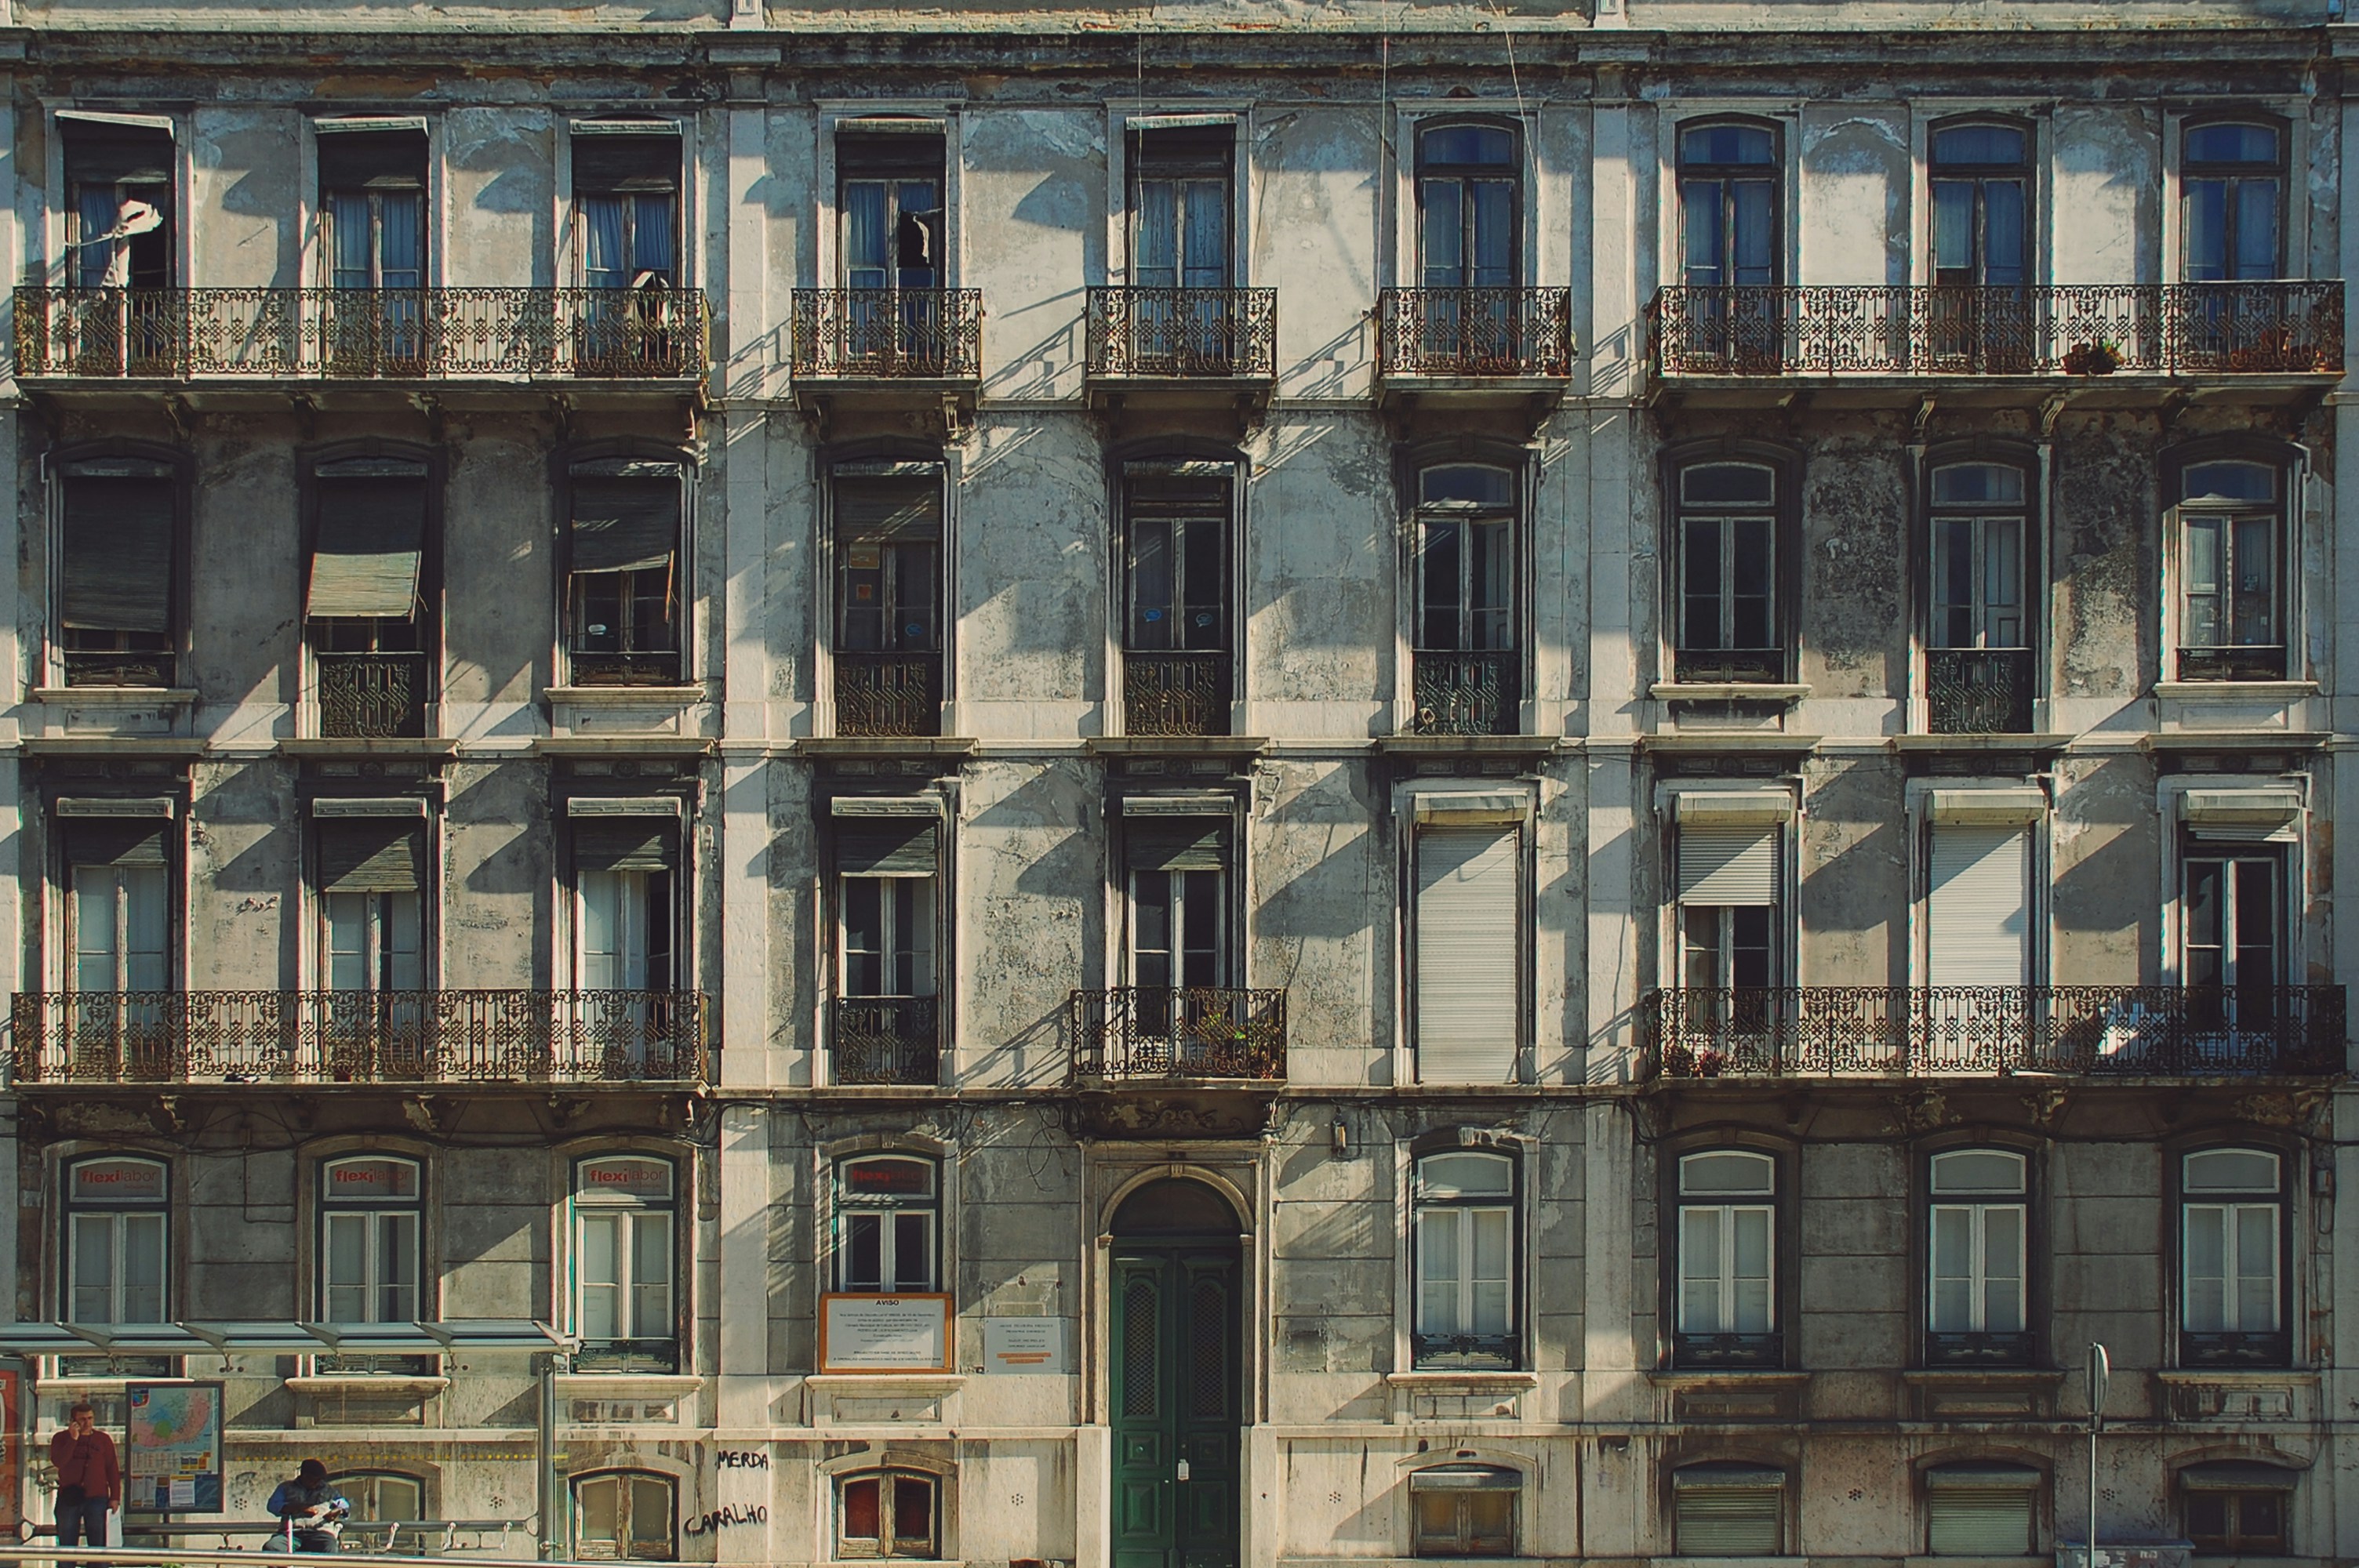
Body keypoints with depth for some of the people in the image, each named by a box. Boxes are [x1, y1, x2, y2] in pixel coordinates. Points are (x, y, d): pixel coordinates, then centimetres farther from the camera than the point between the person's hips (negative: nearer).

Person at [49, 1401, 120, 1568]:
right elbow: (58, 1461, -11)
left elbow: (113, 1470, 8)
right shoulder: (61, 1439, 7)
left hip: (96, 1498, 0)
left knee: (97, 1543, -3)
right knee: (67, 1544, 2)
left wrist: (115, 1497, 1)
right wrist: (73, 1439, -15)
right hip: (69, 1498, 0)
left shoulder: (103, 1439, 8)